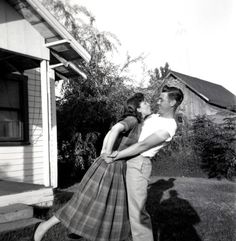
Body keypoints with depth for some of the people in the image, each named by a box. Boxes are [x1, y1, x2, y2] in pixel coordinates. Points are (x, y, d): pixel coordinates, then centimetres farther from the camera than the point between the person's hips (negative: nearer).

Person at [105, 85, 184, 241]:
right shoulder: (154, 116, 14)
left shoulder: (169, 127, -15)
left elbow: (142, 146, -17)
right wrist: (118, 152, 11)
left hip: (139, 164, -9)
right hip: (131, 162, 9)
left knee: (137, 211, -8)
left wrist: (115, 157, -13)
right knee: (136, 207, 17)